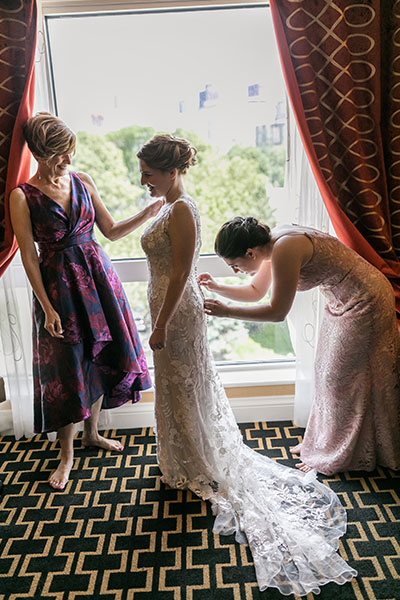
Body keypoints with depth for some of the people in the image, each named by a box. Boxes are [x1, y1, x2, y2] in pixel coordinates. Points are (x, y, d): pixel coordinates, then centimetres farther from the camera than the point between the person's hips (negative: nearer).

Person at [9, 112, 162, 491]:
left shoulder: (83, 182, 4)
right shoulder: (23, 196, -8)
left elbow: (111, 231, 7)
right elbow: (29, 256, -9)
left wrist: (148, 213, -7)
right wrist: (47, 308, -13)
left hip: (96, 275, 5)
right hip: (57, 284, -4)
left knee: (99, 356, 12)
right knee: (64, 367, 2)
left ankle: (92, 433, 34)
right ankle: (66, 452, 22)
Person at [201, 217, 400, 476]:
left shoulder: (284, 250, -30)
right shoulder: (271, 244, -1)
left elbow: (277, 312, -25)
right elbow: (256, 291, 10)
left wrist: (227, 311, -21)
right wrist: (217, 287, -2)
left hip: (364, 301, -10)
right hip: (344, 300, 10)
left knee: (340, 377, 3)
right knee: (329, 374, 17)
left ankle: (339, 456, 23)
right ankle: (321, 442, 35)